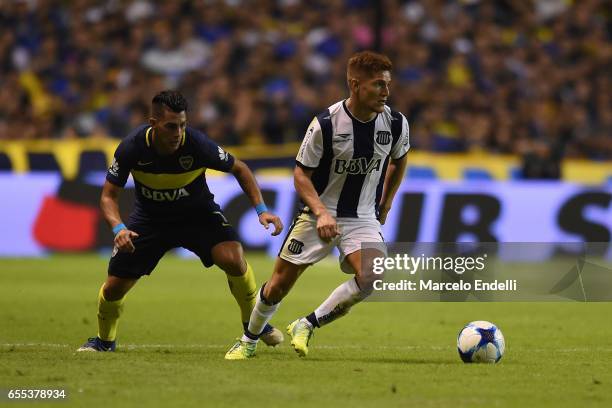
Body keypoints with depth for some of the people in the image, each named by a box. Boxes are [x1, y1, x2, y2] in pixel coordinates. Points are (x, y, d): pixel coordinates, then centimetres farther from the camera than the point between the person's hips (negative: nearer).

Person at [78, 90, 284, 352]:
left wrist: (261, 209, -16)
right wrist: (119, 228, -34)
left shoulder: (197, 144, -27)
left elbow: (239, 169, -8)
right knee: (114, 287, -4)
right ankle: (104, 340, 29)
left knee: (233, 259, -26)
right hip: (150, 218, 1)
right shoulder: (132, 147, -26)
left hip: (198, 212, -1)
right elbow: (109, 195, -15)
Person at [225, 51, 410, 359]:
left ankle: (306, 326, -7)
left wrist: (384, 206, 14)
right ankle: (249, 341, 31)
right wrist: (321, 212, -25)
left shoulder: (396, 123, -8)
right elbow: (301, 175, -10)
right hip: (318, 215, -2)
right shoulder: (325, 123, -18)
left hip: (363, 219, 2)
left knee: (371, 279, -25)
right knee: (278, 285, 4)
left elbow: (398, 161, 14)